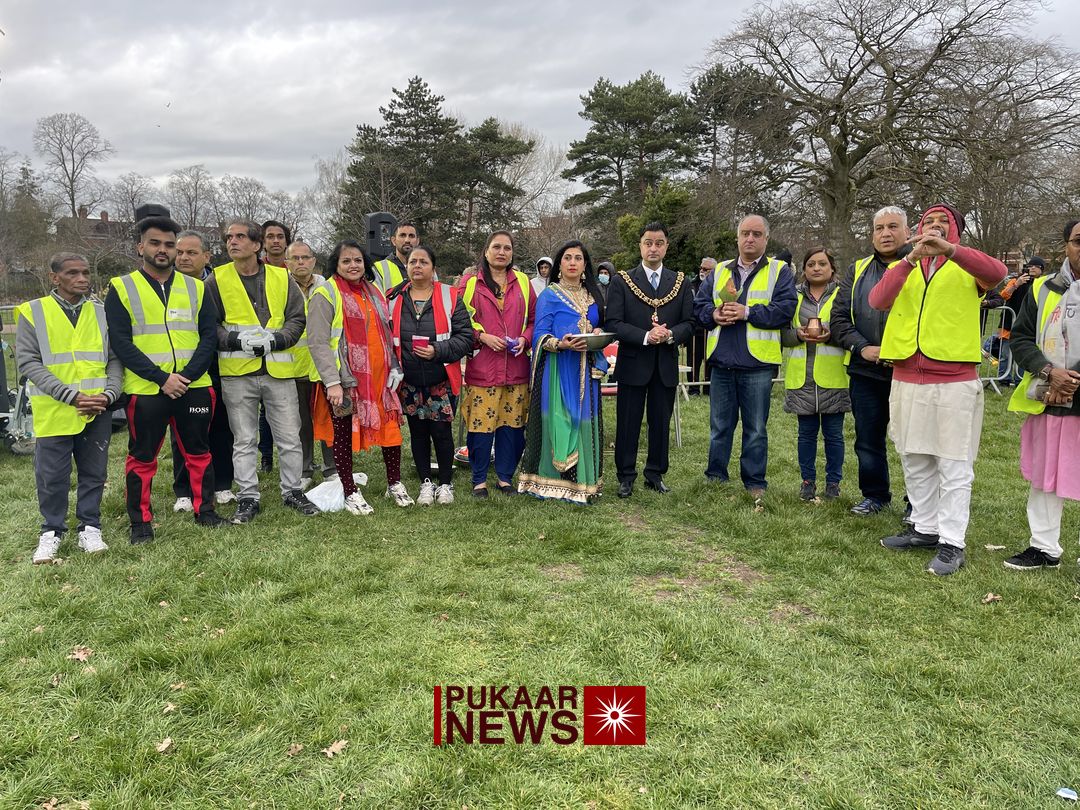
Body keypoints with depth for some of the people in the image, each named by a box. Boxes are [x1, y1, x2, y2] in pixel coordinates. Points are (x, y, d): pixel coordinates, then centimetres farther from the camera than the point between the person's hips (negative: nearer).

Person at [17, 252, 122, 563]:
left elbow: (115, 358, 9)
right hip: (53, 412, -2)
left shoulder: (101, 312, 9)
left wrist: (108, 393, -10)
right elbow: (28, 362, -7)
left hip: (97, 411, 2)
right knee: (52, 477, 5)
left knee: (94, 473, 9)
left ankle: (89, 528, 23)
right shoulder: (32, 312, 0)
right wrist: (71, 395, -16)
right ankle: (51, 532, 22)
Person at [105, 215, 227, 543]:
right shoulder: (121, 288, 1)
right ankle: (141, 522, 19)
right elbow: (121, 342, -6)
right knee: (142, 457, 7)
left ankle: (204, 509, 25)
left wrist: (188, 375, -13)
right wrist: (161, 378, -16)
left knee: (198, 451, 11)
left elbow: (209, 336, 2)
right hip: (145, 389, -2)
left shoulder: (196, 288, 8)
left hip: (195, 387, 2)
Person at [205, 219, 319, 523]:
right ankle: (248, 498, 18)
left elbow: (297, 319, 5)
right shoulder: (217, 280, 3)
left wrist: (275, 339, -11)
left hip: (278, 370, 1)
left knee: (290, 437, 6)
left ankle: (292, 491, 22)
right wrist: (238, 340, -15)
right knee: (244, 440, 7)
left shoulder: (281, 277, 5)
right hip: (237, 373, -1)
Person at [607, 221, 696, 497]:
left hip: (666, 366, 2)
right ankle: (626, 477, 16)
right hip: (632, 364, -2)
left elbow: (689, 324, 4)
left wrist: (670, 335, -16)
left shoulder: (681, 282, 8)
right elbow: (613, 323, -8)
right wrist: (645, 336, -19)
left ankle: (655, 474, 24)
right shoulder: (622, 281, 0)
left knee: (661, 423, 10)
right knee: (628, 423, 4)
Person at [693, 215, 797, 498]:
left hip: (757, 364, -3)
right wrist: (714, 314, -10)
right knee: (720, 426, 11)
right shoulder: (719, 271, 15)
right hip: (721, 363, 3)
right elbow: (699, 304, 11)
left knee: (756, 429, 5)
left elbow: (785, 308, -9)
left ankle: (755, 483, 16)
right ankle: (715, 476, 23)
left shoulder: (780, 271, 4)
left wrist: (747, 312, -17)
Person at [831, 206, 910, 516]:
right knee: (868, 439, 13)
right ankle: (875, 495, 28)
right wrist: (862, 347, -7)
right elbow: (839, 317, 8)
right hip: (866, 371, 4)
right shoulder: (858, 270, 12)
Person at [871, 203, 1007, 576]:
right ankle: (925, 528, 25)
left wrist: (949, 248, -32)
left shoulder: (966, 266, 4)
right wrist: (911, 258, -21)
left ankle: (952, 543, 4)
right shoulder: (903, 269, 11)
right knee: (915, 462, 13)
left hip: (954, 381, -4)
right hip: (907, 380, 4)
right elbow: (877, 300, -9)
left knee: (954, 466, -1)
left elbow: (997, 272, -20)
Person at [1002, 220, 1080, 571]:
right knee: (1042, 479, 12)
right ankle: (1044, 548, 27)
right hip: (1045, 403, 3)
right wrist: (1049, 373, -12)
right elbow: (1020, 337, 3)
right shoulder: (1042, 289, 7)